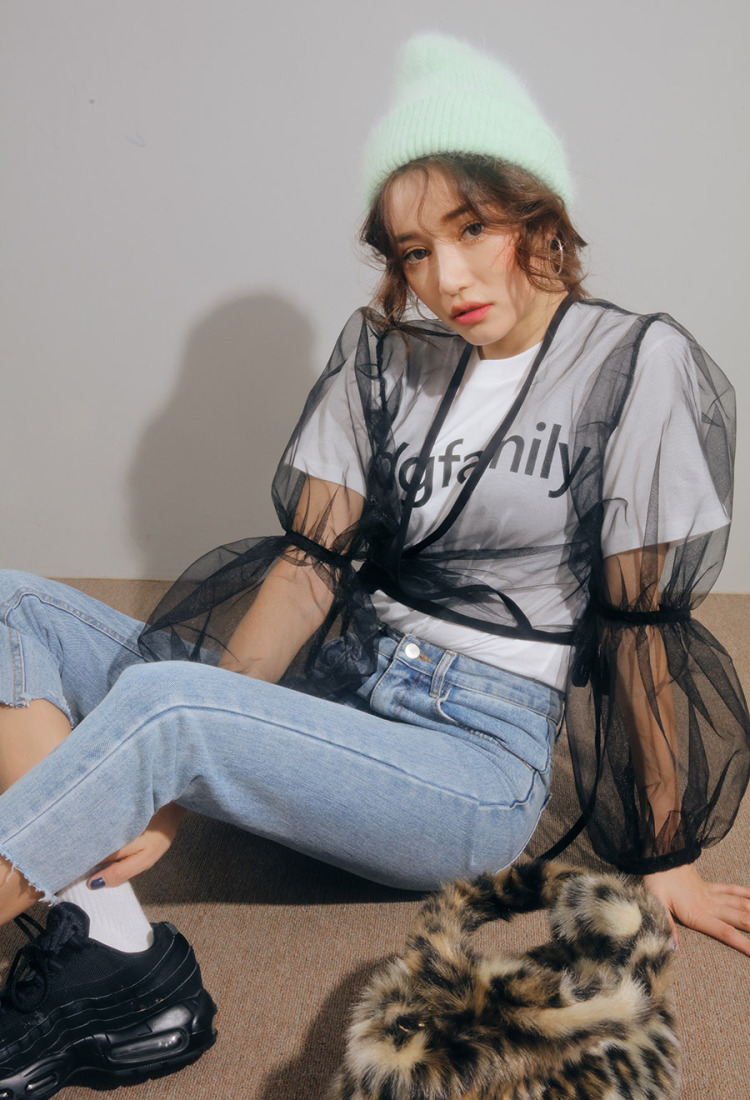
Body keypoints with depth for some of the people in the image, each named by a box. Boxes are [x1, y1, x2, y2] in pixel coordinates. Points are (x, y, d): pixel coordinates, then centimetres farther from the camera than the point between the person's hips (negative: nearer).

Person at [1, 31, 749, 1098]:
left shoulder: (638, 364, -6)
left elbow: (643, 622, -7)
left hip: (480, 761, -5)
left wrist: (665, 863, -1)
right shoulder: (383, 349, 7)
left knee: (157, 702, -31)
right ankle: (116, 957, -21)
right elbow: (312, 561, -1)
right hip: (334, 693, 6)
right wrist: (164, 790, -9)